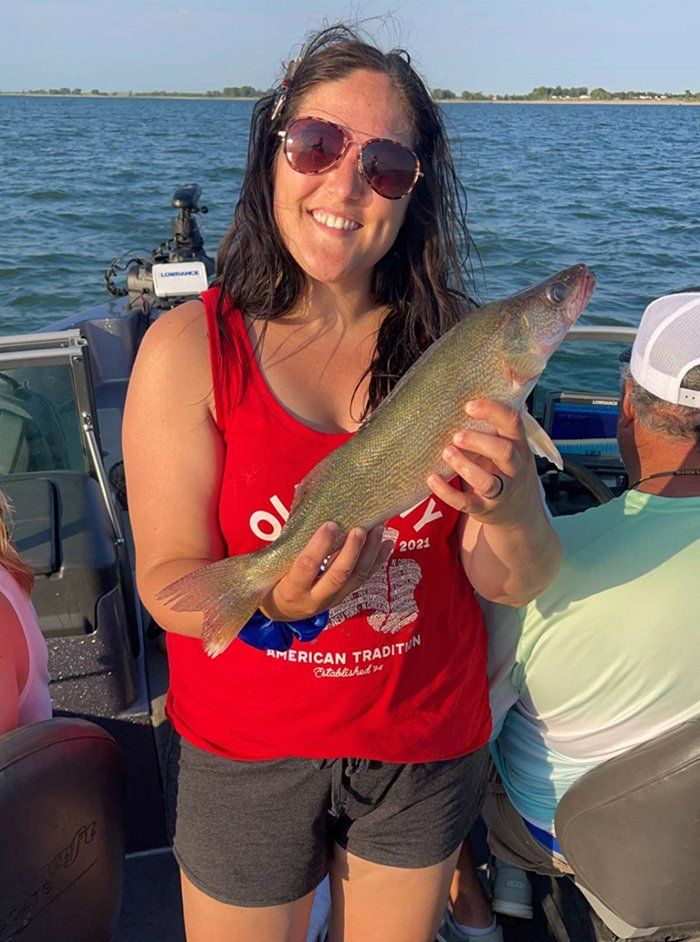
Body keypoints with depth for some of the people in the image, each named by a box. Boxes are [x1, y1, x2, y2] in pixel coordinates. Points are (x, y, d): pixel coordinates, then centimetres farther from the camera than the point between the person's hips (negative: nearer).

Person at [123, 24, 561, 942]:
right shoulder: (190, 348, -15)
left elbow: (517, 584, -12)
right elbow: (166, 580, -14)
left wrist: (510, 512, -34)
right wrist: (269, 596, -35)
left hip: (427, 737, 2)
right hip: (247, 748, -1)